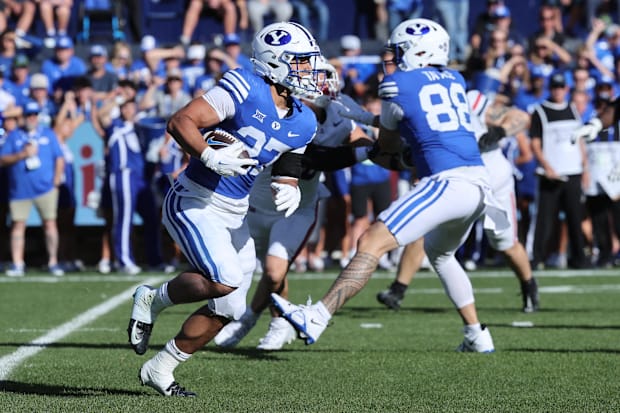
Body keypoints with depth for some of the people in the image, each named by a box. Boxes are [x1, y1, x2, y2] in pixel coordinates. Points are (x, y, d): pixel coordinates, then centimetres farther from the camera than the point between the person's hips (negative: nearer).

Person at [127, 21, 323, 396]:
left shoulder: (301, 123, 5)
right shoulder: (245, 90, -17)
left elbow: (286, 176, 15)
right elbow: (180, 122, -21)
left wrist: (288, 192, -8)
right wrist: (211, 158, -34)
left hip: (234, 215, 8)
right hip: (194, 203, -8)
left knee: (227, 310, 6)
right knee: (224, 280, -26)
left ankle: (160, 369, 22)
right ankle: (153, 299, 1)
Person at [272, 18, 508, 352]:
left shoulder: (397, 85, 3)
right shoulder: (455, 81, 19)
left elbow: (388, 144, 19)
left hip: (447, 183, -8)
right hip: (479, 183, 8)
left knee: (372, 243, -13)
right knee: (439, 253, 32)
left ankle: (316, 318, -25)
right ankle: (477, 336, 33)